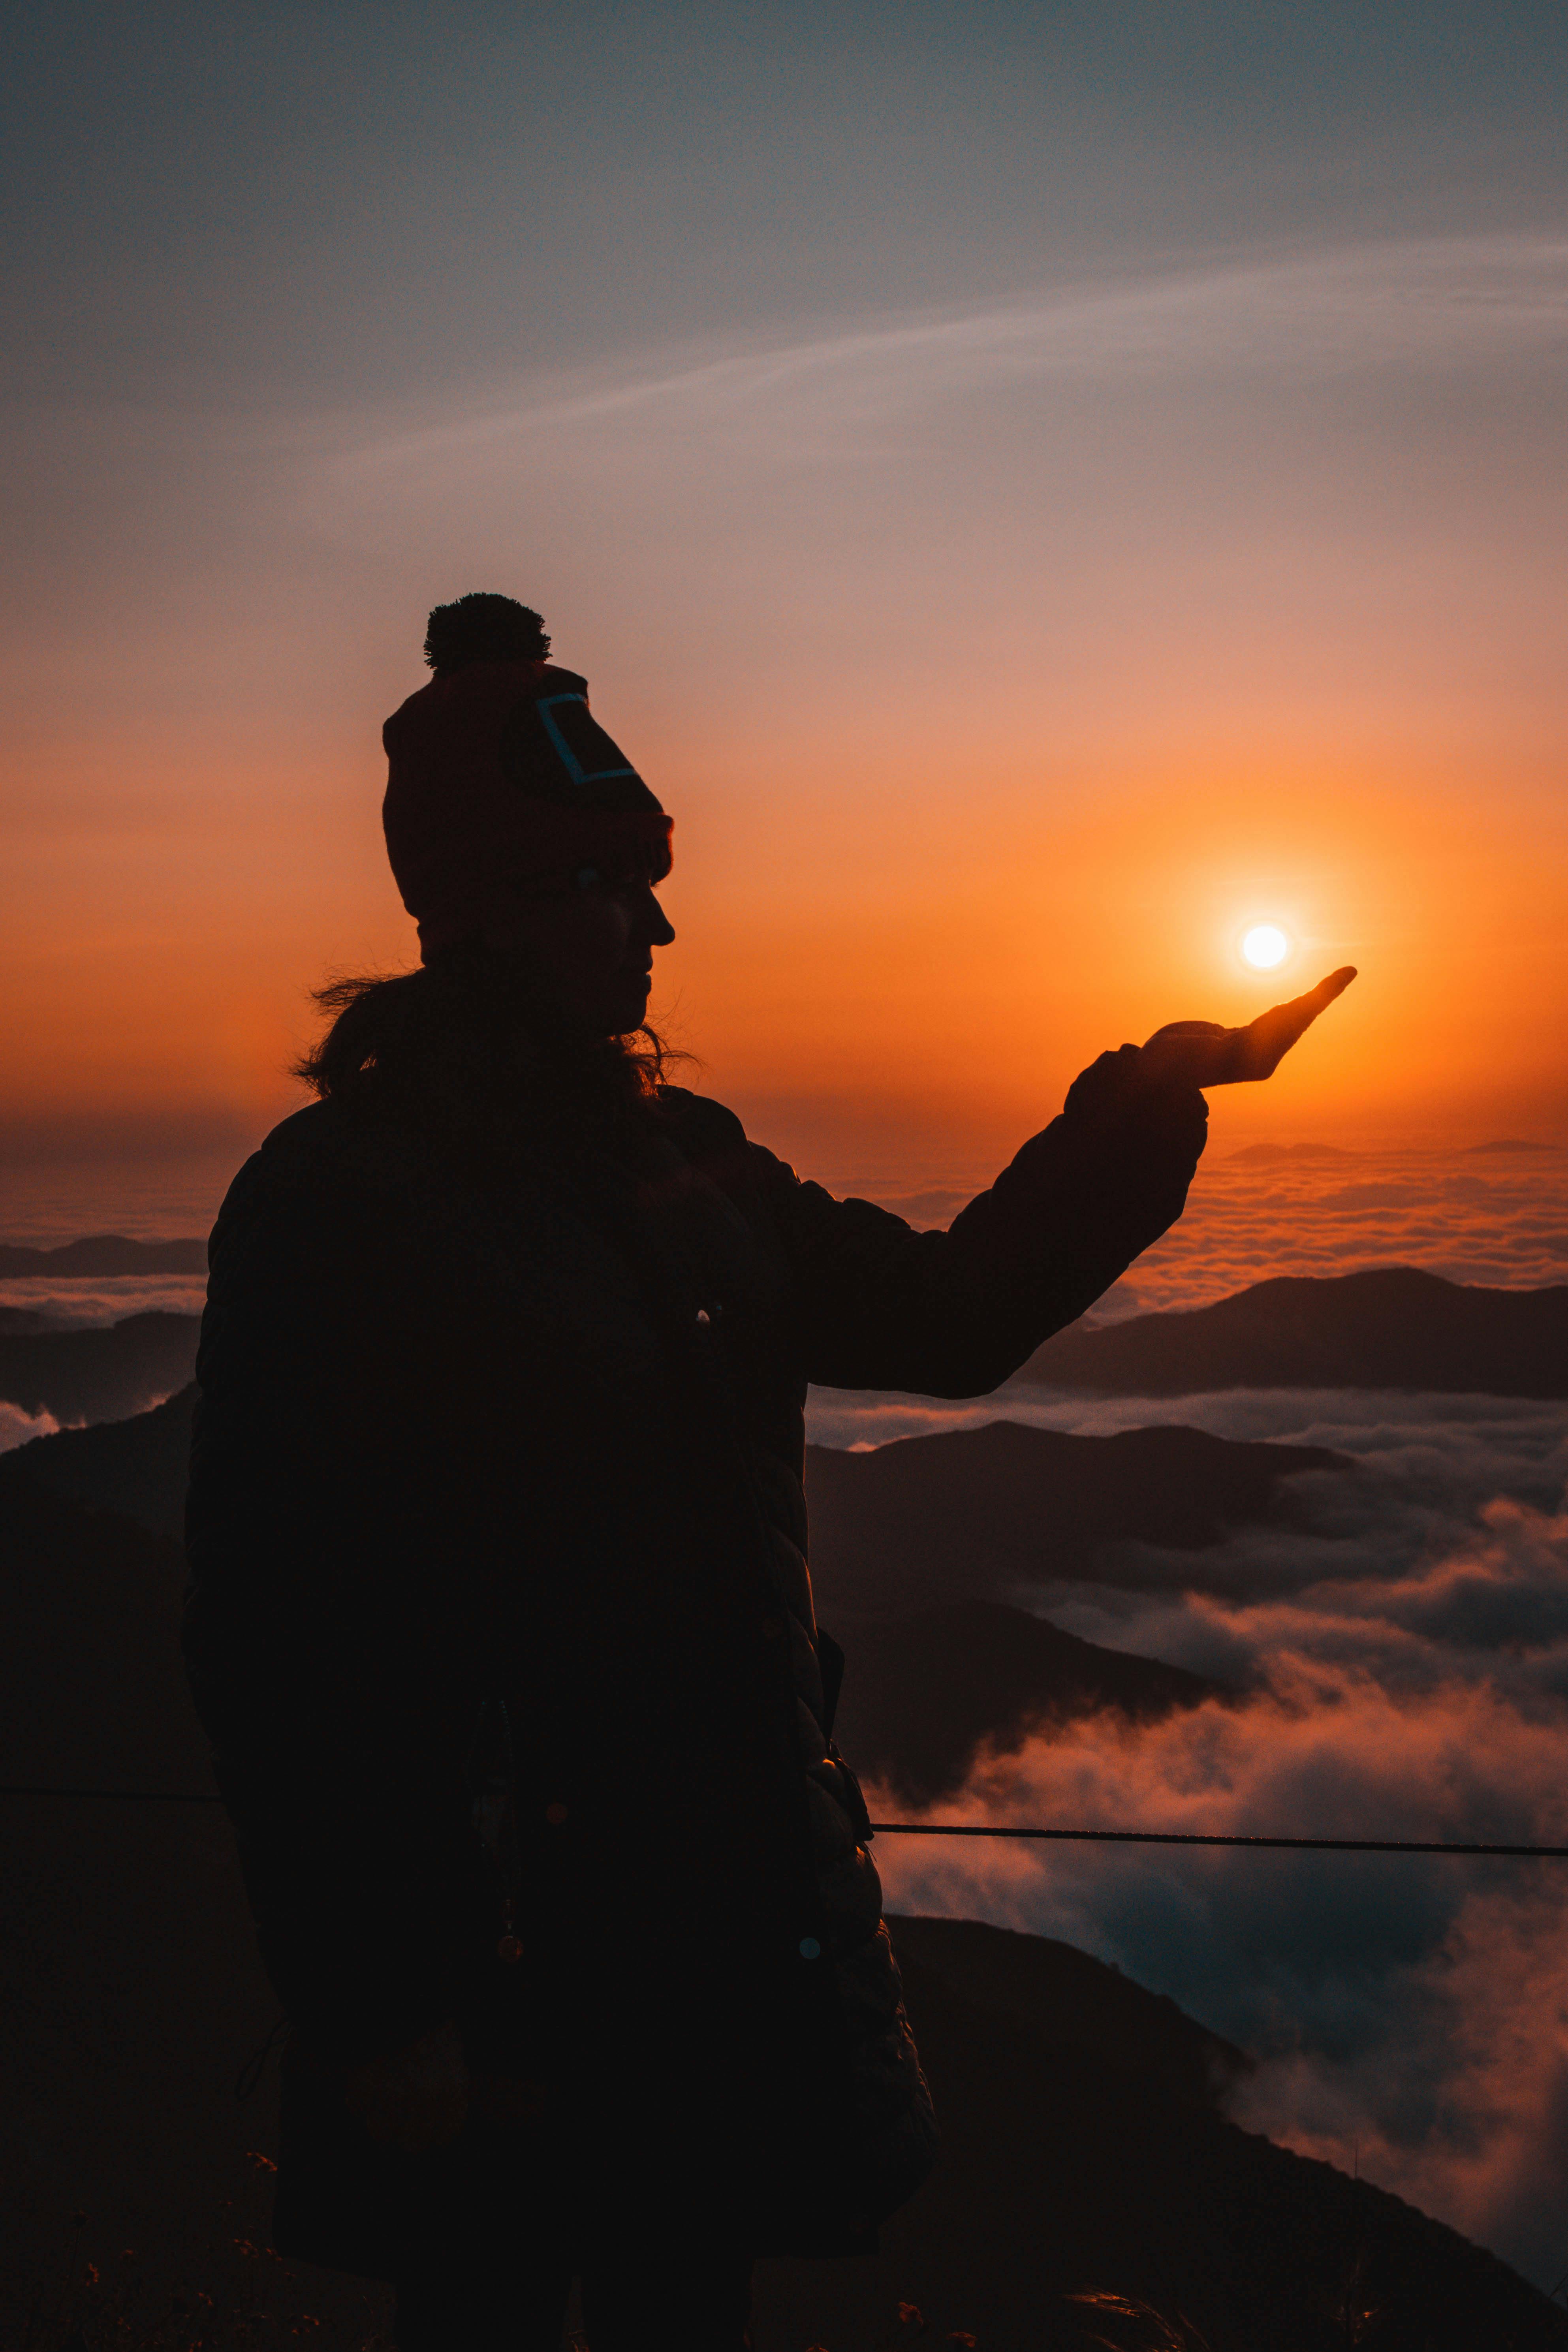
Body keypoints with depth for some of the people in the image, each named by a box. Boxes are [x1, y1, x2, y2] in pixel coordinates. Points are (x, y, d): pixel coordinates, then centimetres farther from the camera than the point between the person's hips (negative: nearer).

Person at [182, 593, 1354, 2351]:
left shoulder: (684, 1168, 6)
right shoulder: (331, 1202, -16)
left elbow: (947, 1315, 12)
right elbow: (269, 1650, -18)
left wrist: (1151, 1101, 2)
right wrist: (371, 2008, -17)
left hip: (736, 1915, 7)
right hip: (498, 1942, -6)